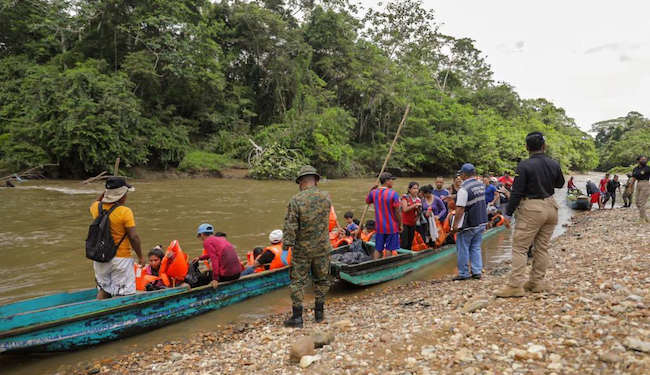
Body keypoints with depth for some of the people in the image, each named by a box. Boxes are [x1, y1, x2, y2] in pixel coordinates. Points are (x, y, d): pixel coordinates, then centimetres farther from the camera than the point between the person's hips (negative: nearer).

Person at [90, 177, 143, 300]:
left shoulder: (97, 207, -1)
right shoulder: (125, 212, -20)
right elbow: (133, 237, -19)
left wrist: (103, 194, 20)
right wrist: (140, 256, -9)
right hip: (120, 259, -6)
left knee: (102, 289, 23)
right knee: (120, 294, 3)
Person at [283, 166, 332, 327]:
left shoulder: (296, 200, -14)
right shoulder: (326, 197, -3)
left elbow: (290, 225, -15)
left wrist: (287, 244, -6)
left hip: (302, 249, -3)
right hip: (322, 247, 3)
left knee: (298, 281, 6)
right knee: (321, 279, 17)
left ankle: (297, 317, 8)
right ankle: (319, 313, 25)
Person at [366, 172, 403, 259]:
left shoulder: (373, 192, -1)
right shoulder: (393, 193, -16)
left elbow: (367, 201, 21)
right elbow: (397, 211, -13)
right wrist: (401, 224, -3)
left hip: (379, 227, 4)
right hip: (391, 226, -4)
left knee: (378, 249, 11)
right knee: (389, 249, 7)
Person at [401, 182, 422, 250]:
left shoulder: (418, 200, 9)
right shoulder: (405, 197, -5)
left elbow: (418, 214, 16)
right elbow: (405, 209, -17)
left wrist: (418, 209, -4)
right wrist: (415, 205, -20)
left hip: (412, 224, 5)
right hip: (404, 223, -5)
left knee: (410, 244, 7)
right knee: (404, 243, -11)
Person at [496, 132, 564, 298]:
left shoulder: (524, 166, -15)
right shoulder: (554, 164, 3)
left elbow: (517, 192, -16)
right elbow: (560, 184, 20)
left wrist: (508, 214, -10)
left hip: (532, 209, -6)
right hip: (550, 207, 6)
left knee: (520, 247, -3)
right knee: (542, 247, 14)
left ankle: (515, 285, -5)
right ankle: (537, 282, 21)